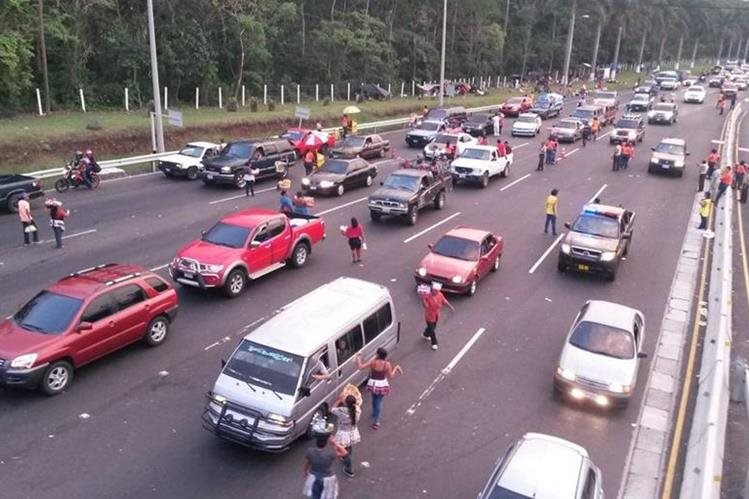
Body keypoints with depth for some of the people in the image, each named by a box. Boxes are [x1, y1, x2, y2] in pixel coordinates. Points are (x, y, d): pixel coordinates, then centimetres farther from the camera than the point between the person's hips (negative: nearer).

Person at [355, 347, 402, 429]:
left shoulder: (372, 362, -20)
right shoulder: (387, 364, -20)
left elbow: (360, 367, -21)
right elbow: (391, 376, -11)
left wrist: (358, 357, -9)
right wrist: (396, 368, 2)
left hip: (372, 384, 2)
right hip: (382, 385, -2)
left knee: (374, 400, 26)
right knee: (379, 402, 10)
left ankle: (374, 415, 49)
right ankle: (376, 421, 8)